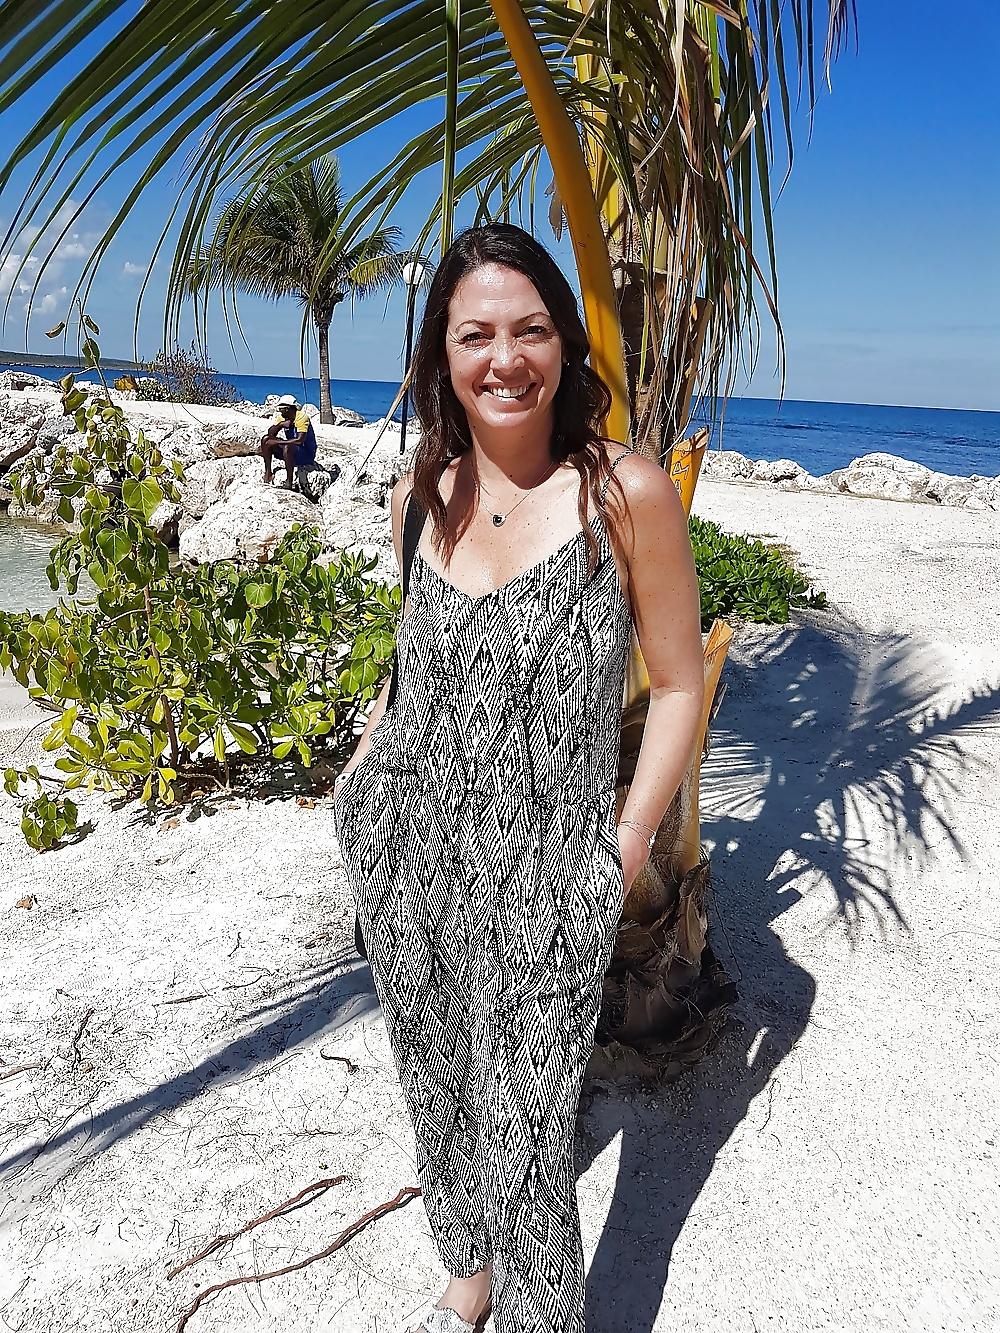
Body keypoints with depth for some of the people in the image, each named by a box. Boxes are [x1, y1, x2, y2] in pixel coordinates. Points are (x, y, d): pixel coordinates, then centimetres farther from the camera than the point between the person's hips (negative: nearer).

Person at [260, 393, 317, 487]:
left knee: (288, 446, -38)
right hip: (291, 451, 8)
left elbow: (300, 440, -30)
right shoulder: (281, 417, 2)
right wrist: (280, 424, -22)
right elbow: (270, 433, -3)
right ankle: (268, 473, -3)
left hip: (307, 454, -7)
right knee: (266, 439, -5)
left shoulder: (301, 417, -20)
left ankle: (289, 481, -28)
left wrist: (277, 442, -26)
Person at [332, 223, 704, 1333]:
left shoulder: (626, 493, -12)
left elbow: (677, 685, -6)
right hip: (404, 850, 5)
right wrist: (359, 766, 12)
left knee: (522, 1137, 2)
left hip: (542, 871, -5)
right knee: (438, 1088, 21)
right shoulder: (423, 494, 3)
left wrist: (625, 850, -10)